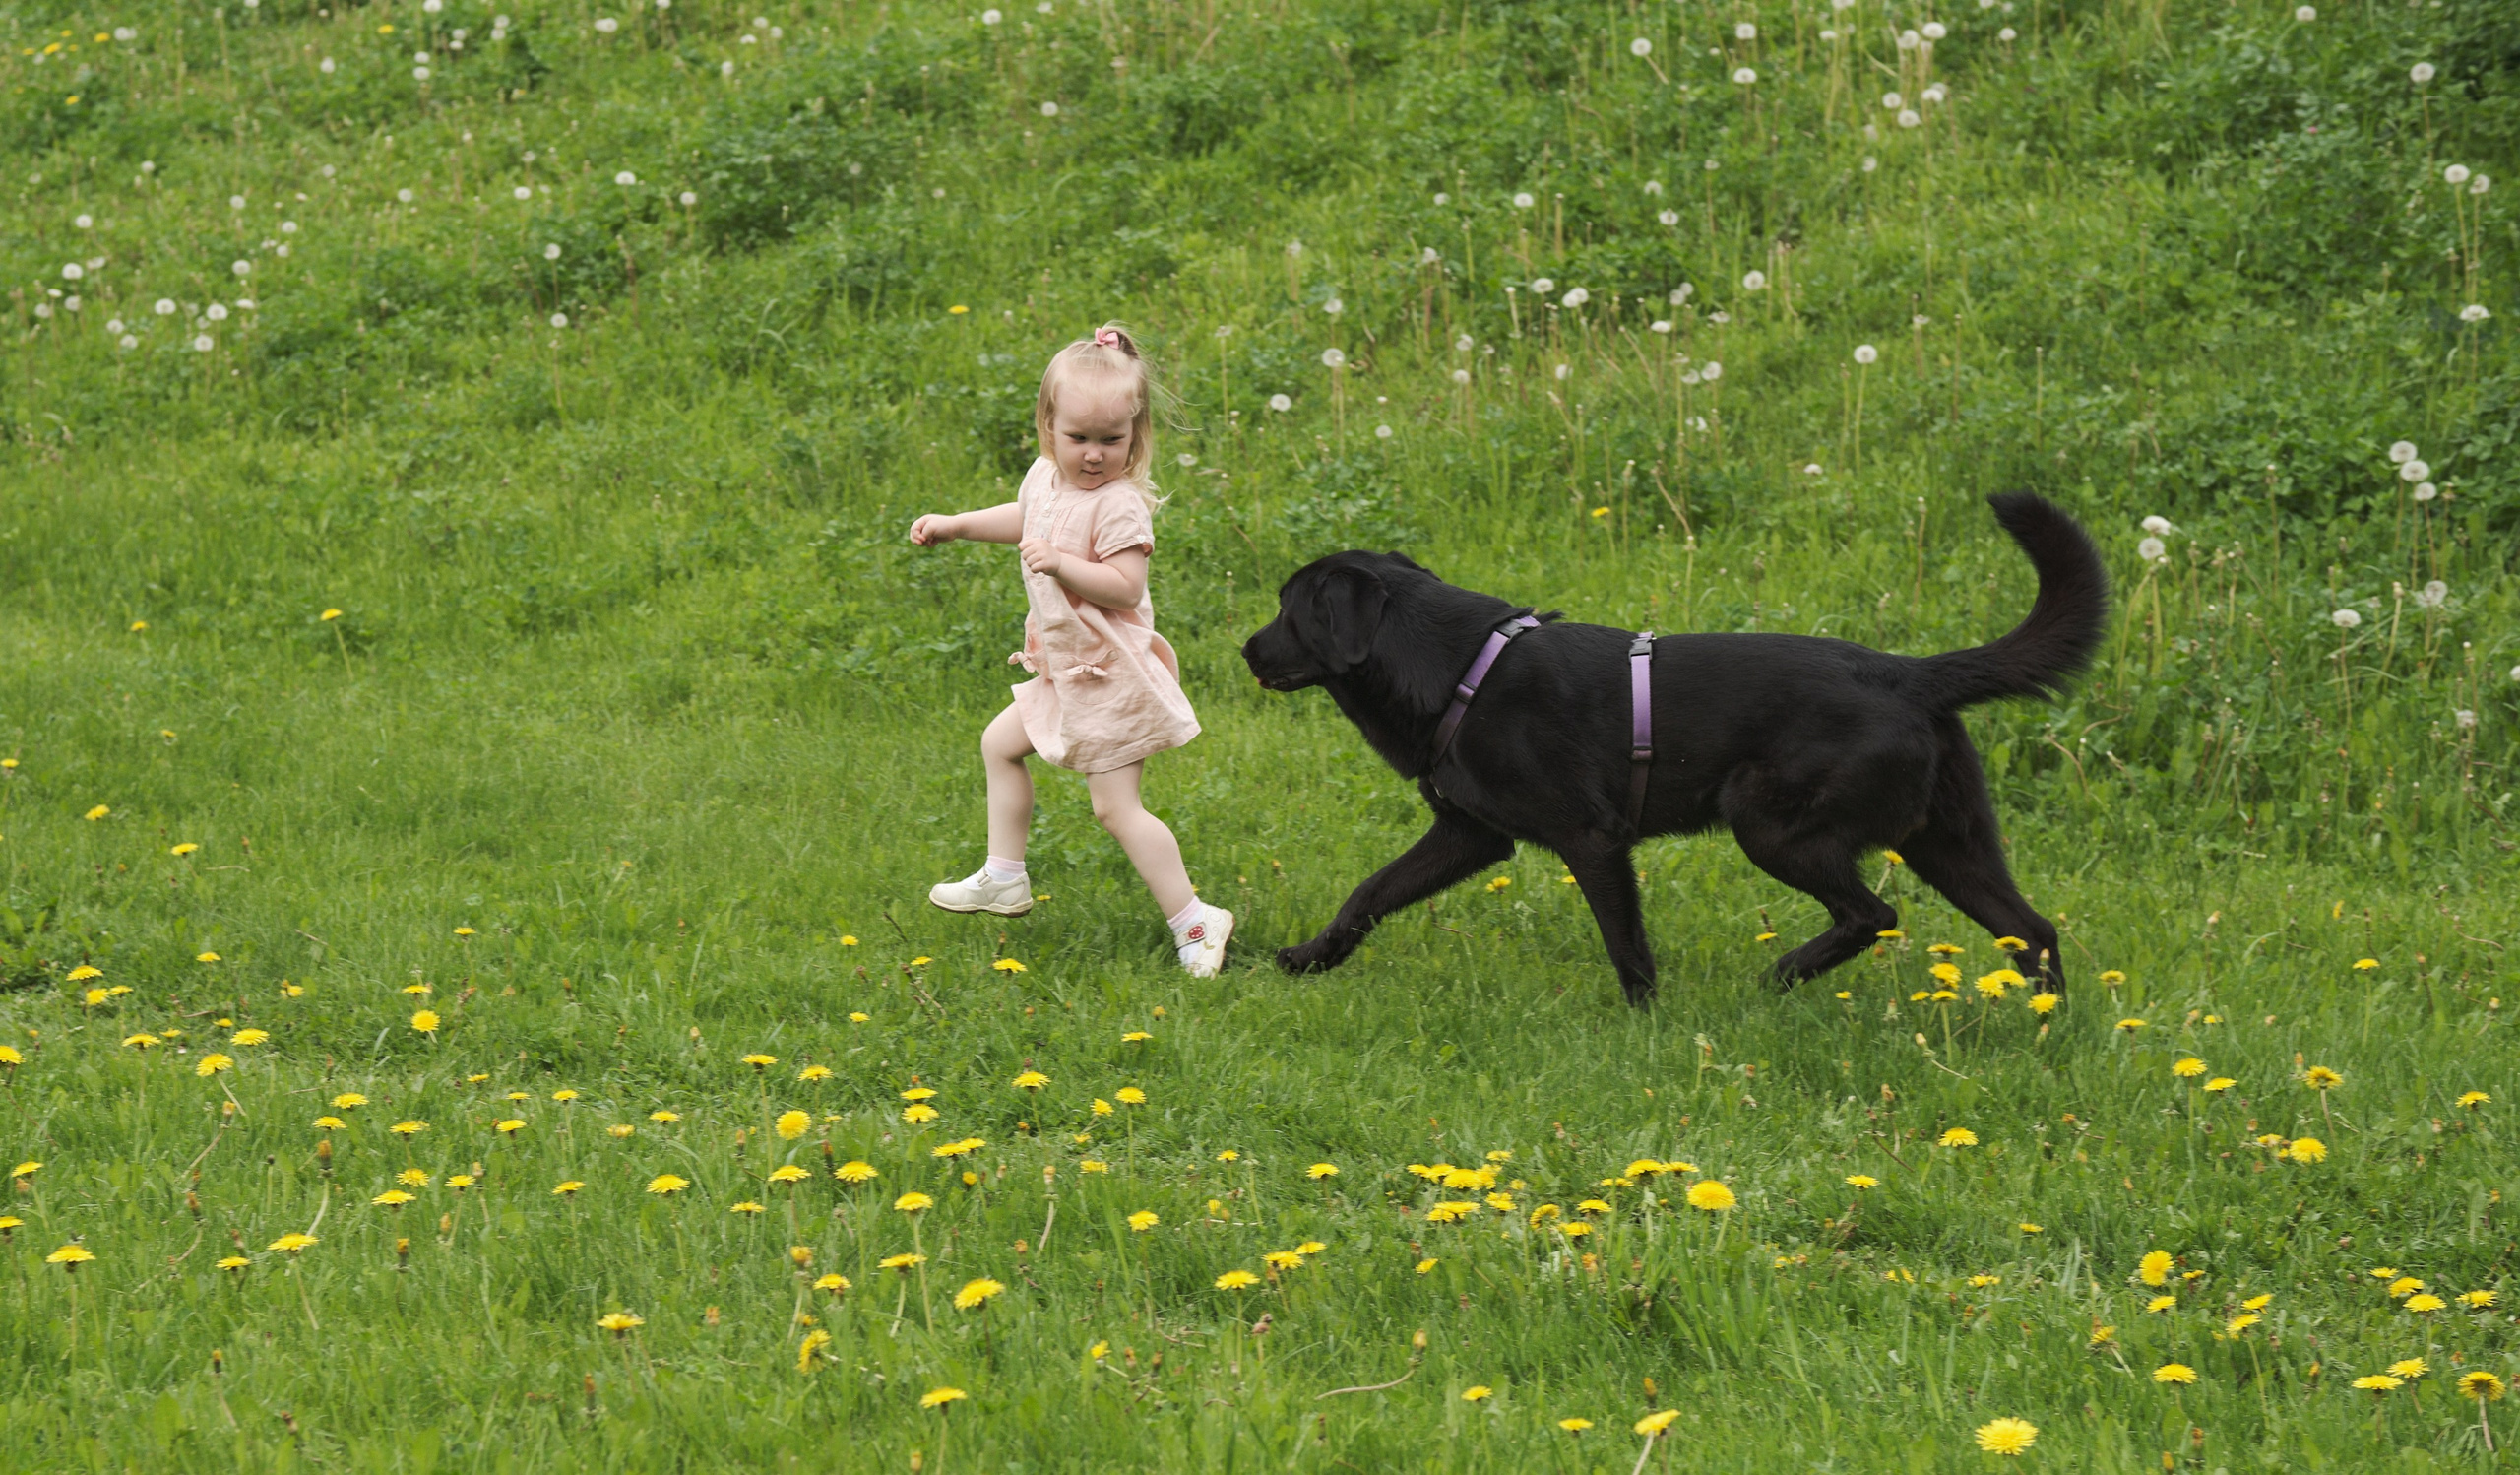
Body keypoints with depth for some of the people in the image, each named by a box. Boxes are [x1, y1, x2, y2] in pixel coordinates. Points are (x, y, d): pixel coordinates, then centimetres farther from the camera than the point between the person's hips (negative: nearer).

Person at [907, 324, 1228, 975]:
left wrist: (1063, 562, -36)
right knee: (999, 744, 23)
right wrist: (955, 525, 28)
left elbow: (1125, 587, -29)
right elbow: (1024, 518, 26)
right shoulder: (1047, 475, 3)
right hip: (1065, 671, 9)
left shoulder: (1120, 504, -23)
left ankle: (1194, 922, -6)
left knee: (1115, 807, -10)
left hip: (1110, 678, -9)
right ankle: (1004, 880, 37)